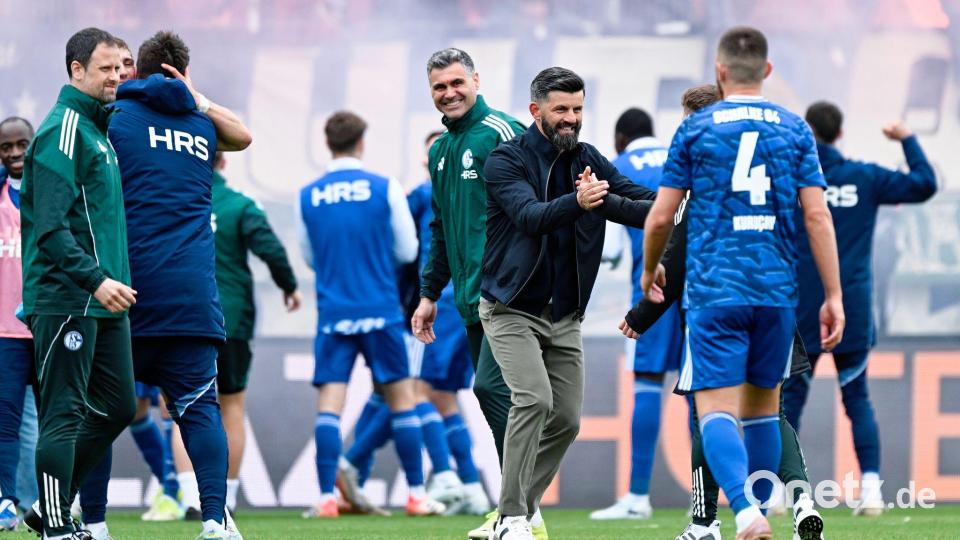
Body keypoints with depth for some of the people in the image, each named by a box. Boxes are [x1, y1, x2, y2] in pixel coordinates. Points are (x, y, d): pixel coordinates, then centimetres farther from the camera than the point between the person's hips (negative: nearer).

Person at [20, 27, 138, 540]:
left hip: (102, 302, 9)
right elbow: (51, 225, -20)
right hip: (66, 300, -9)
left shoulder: (98, 128, 18)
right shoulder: (62, 130, -12)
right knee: (63, 415, -6)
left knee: (115, 409, 10)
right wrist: (95, 279, -26)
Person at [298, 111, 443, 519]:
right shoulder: (385, 189, -3)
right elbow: (408, 251, 3)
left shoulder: (307, 197, 3)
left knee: (329, 402, -2)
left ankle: (327, 497, -13)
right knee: (401, 397, 8)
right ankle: (417, 495, 10)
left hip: (333, 313, 1)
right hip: (380, 312, -1)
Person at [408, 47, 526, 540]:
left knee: (492, 387, -16)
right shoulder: (441, 150, 19)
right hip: (471, 297, 8)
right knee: (495, 394, 8)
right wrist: (429, 293, 25)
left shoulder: (500, 132, -7)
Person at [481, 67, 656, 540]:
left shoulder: (589, 162, 5)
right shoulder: (507, 160, -11)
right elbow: (530, 216, -28)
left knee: (566, 420, 5)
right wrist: (576, 203, -47)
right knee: (534, 398, -22)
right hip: (512, 310, -6)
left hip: (565, 315, 6)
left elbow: (647, 204, -3)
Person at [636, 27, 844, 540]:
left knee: (717, 410, -9)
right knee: (762, 406, 18)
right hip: (776, 290, 3)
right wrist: (834, 297, 2)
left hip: (713, 291, -3)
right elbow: (817, 216, 0)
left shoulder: (695, 128, 2)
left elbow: (660, 216, 3)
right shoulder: (795, 129, 6)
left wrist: (650, 269, 22)